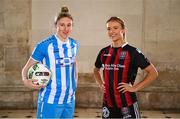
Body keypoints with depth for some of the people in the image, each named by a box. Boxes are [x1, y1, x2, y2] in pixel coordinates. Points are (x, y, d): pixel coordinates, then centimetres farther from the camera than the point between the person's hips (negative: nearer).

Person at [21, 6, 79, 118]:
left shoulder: (74, 45, 3)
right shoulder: (44, 46, -12)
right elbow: (26, 68, -4)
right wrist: (26, 81, -23)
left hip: (70, 100, 5)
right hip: (50, 101, -5)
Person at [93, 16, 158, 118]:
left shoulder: (132, 52, -7)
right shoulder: (104, 52, 6)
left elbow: (153, 73, -7)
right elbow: (96, 70, 26)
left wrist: (135, 88, -10)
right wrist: (101, 84, 10)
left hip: (127, 105, -4)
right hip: (108, 104, 4)